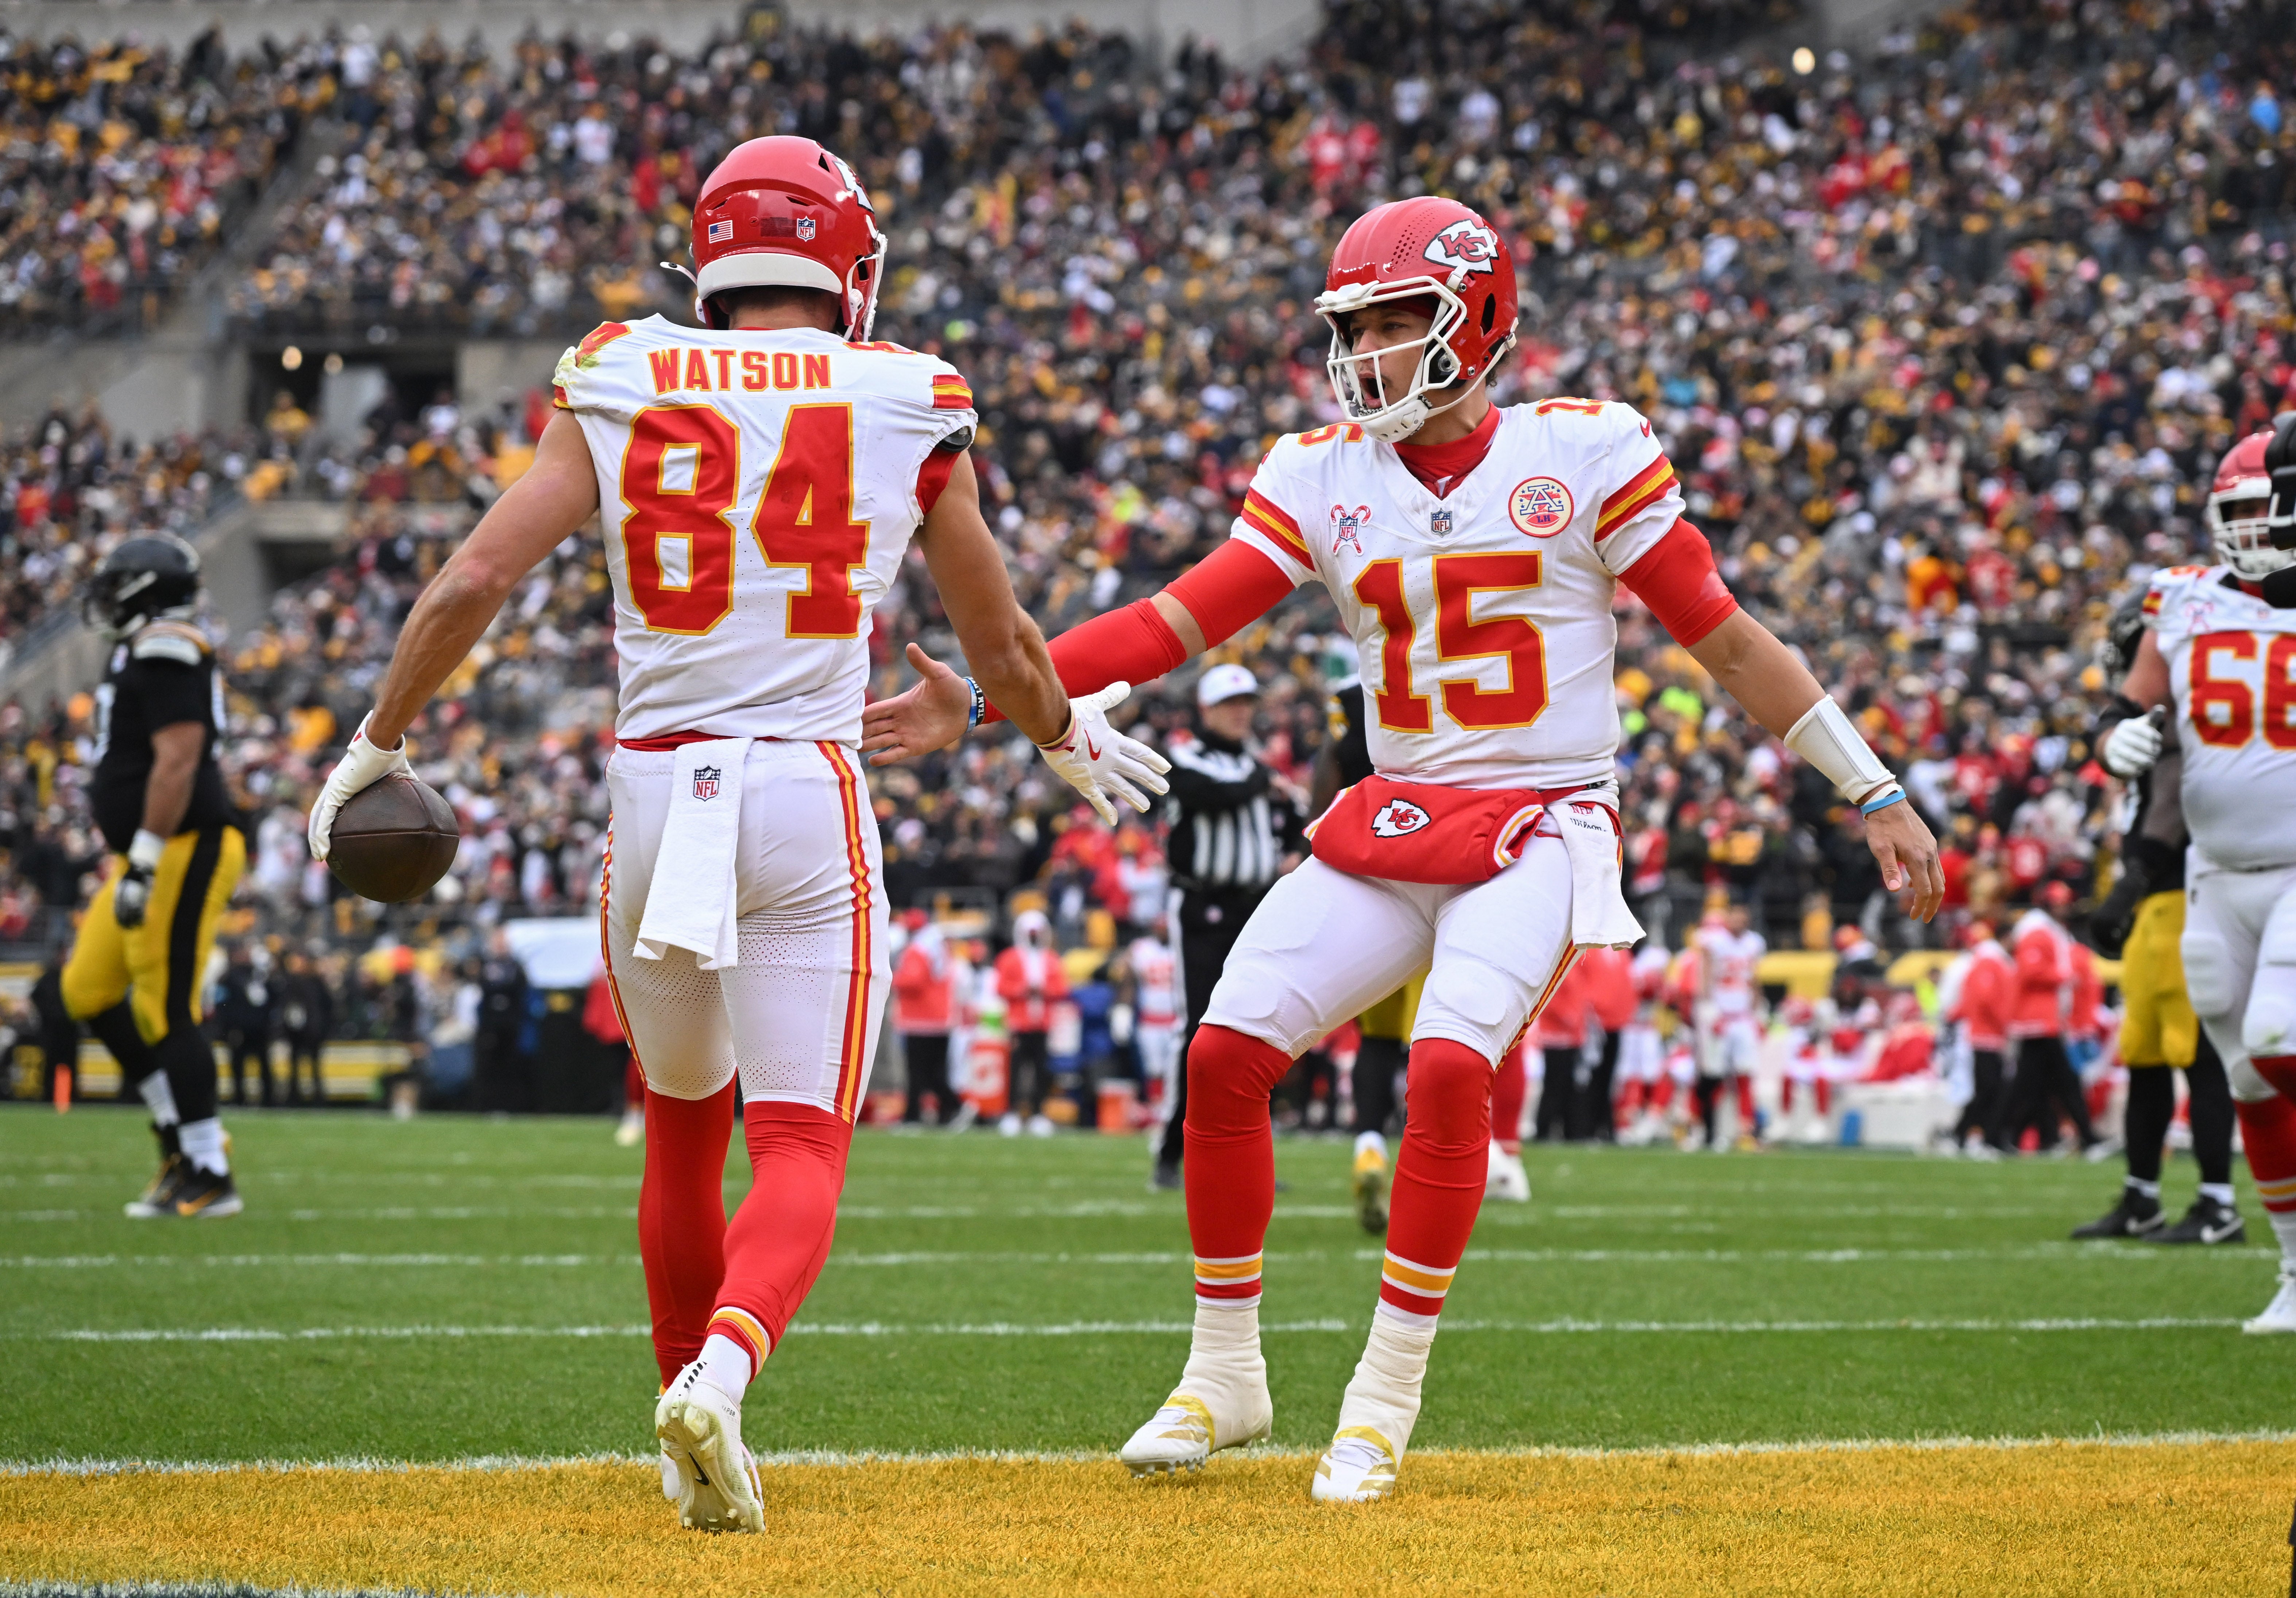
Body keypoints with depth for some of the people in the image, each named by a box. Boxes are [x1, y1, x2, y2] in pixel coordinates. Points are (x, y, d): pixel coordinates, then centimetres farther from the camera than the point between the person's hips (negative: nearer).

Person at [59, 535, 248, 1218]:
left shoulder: (166, 653, -15)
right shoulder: (144, 654, 17)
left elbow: (178, 762, -22)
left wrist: (144, 862, -23)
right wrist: (131, 862, 25)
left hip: (186, 850, -11)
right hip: (162, 854, 11)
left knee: (165, 1012, -8)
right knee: (89, 990, 13)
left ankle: (209, 1176, -2)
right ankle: (181, 1133, 18)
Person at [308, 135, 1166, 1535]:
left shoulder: (619, 392, 3)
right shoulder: (906, 411, 2)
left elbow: (473, 585, -3)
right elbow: (1002, 652, 11)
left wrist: (378, 747, 10)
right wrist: (1070, 738, 32)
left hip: (653, 787, 2)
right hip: (810, 792, -2)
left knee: (684, 1130, 21)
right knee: (802, 1148, -2)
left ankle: (695, 1438, 27)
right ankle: (721, 1372, -30)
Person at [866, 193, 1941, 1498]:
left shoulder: (1583, 456, -5)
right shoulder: (1325, 479, 5)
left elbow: (1727, 638, -1)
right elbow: (1173, 624, 0)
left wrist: (1876, 793, -1)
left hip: (1540, 828, -4)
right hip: (1387, 826, 5)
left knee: (1451, 1064, -26)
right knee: (1226, 1052, -8)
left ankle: (1386, 1400, -13)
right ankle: (1225, 1377, 9)